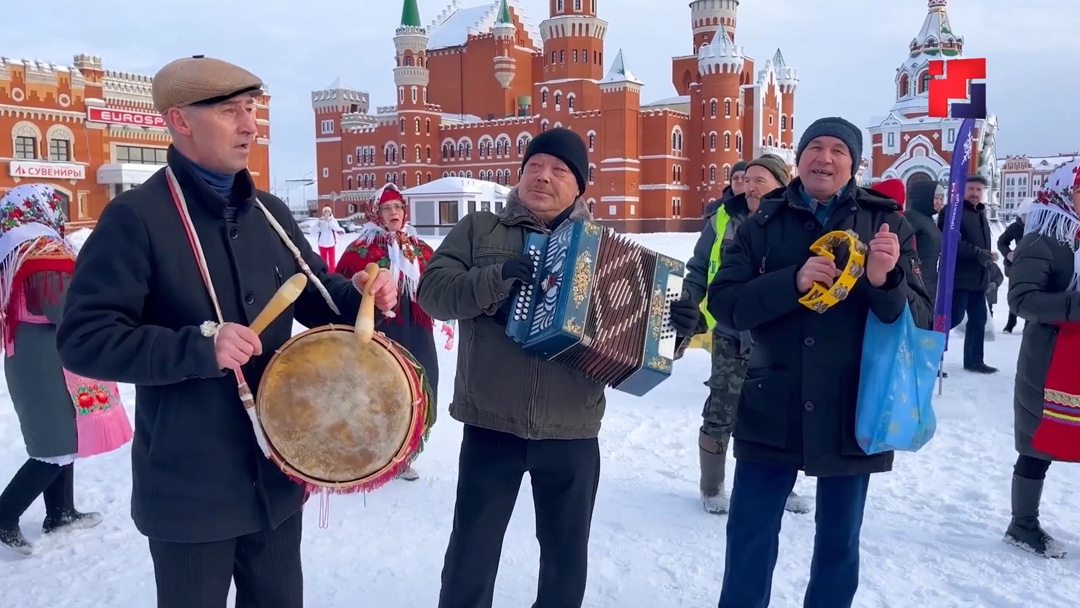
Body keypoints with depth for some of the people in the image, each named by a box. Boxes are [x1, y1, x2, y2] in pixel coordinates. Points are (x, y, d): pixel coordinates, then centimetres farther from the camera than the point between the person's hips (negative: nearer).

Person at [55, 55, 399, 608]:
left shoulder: (269, 213, 7)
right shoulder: (136, 216, -13)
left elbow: (316, 293, 15)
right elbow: (83, 339, -18)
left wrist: (358, 293, -7)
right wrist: (200, 345, -29)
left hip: (277, 474, 6)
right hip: (190, 489, -6)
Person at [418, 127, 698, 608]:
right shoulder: (478, 230, 3)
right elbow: (432, 291, -8)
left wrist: (672, 325, -12)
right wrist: (496, 278, -23)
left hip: (573, 432, 2)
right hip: (491, 426, -1)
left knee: (567, 553, 16)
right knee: (471, 549, 9)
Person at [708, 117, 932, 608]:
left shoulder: (887, 225, 0)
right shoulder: (763, 225, 2)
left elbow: (921, 318, -4)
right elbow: (723, 302, -8)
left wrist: (885, 281, -24)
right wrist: (793, 282, -23)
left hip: (854, 412, 0)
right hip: (772, 410, 0)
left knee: (838, 544, 16)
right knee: (749, 539, 10)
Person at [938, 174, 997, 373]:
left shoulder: (981, 214, 20)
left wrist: (988, 256, 10)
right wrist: (978, 253, -21)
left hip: (979, 278, 9)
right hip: (958, 277, -9)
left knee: (979, 319, 11)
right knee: (954, 316, -12)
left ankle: (975, 360, 20)